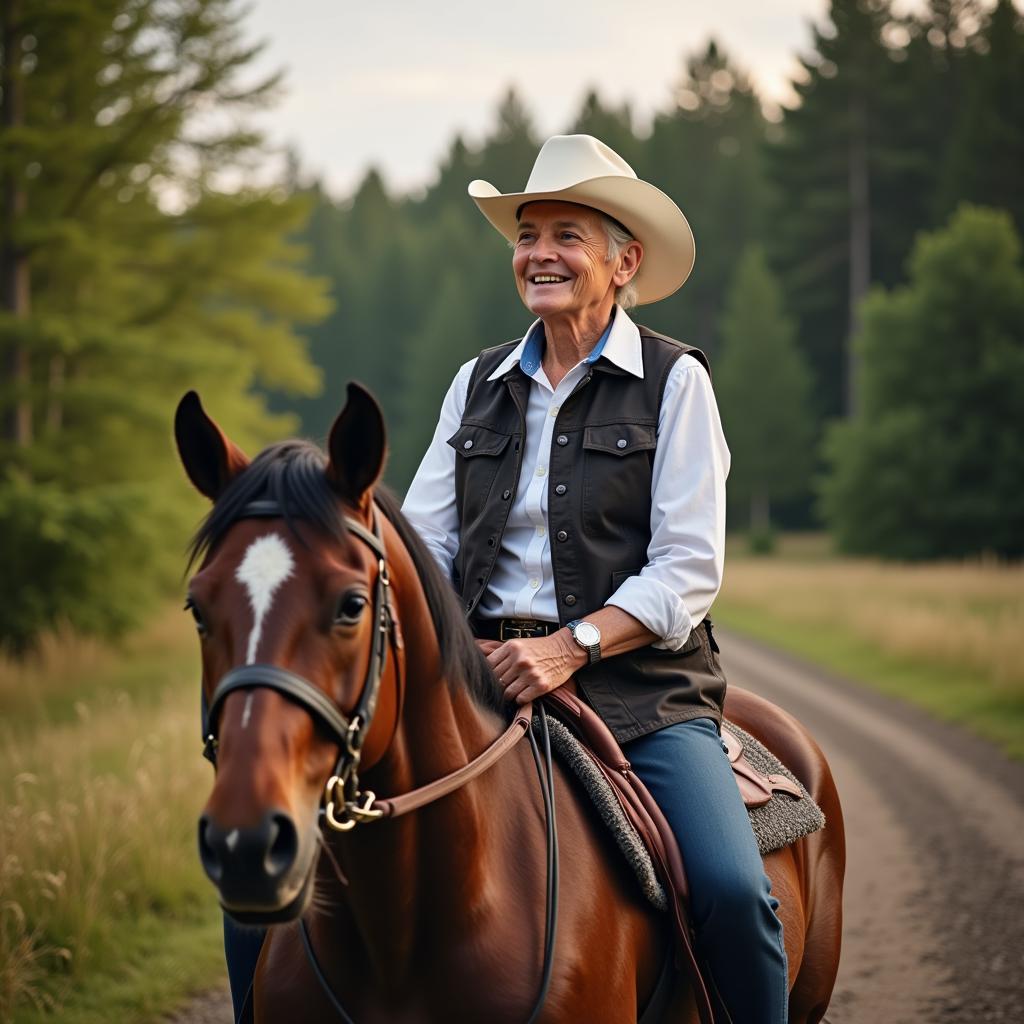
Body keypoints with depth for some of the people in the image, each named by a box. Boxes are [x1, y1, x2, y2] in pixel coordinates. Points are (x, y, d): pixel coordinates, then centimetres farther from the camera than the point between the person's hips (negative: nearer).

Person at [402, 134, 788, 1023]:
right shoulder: (479, 385, 15)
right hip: (488, 681, 4)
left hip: (640, 690, -3)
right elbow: (424, 539, 11)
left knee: (731, 887, -24)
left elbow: (689, 568, -6)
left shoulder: (674, 381, 2)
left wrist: (572, 645, -19)